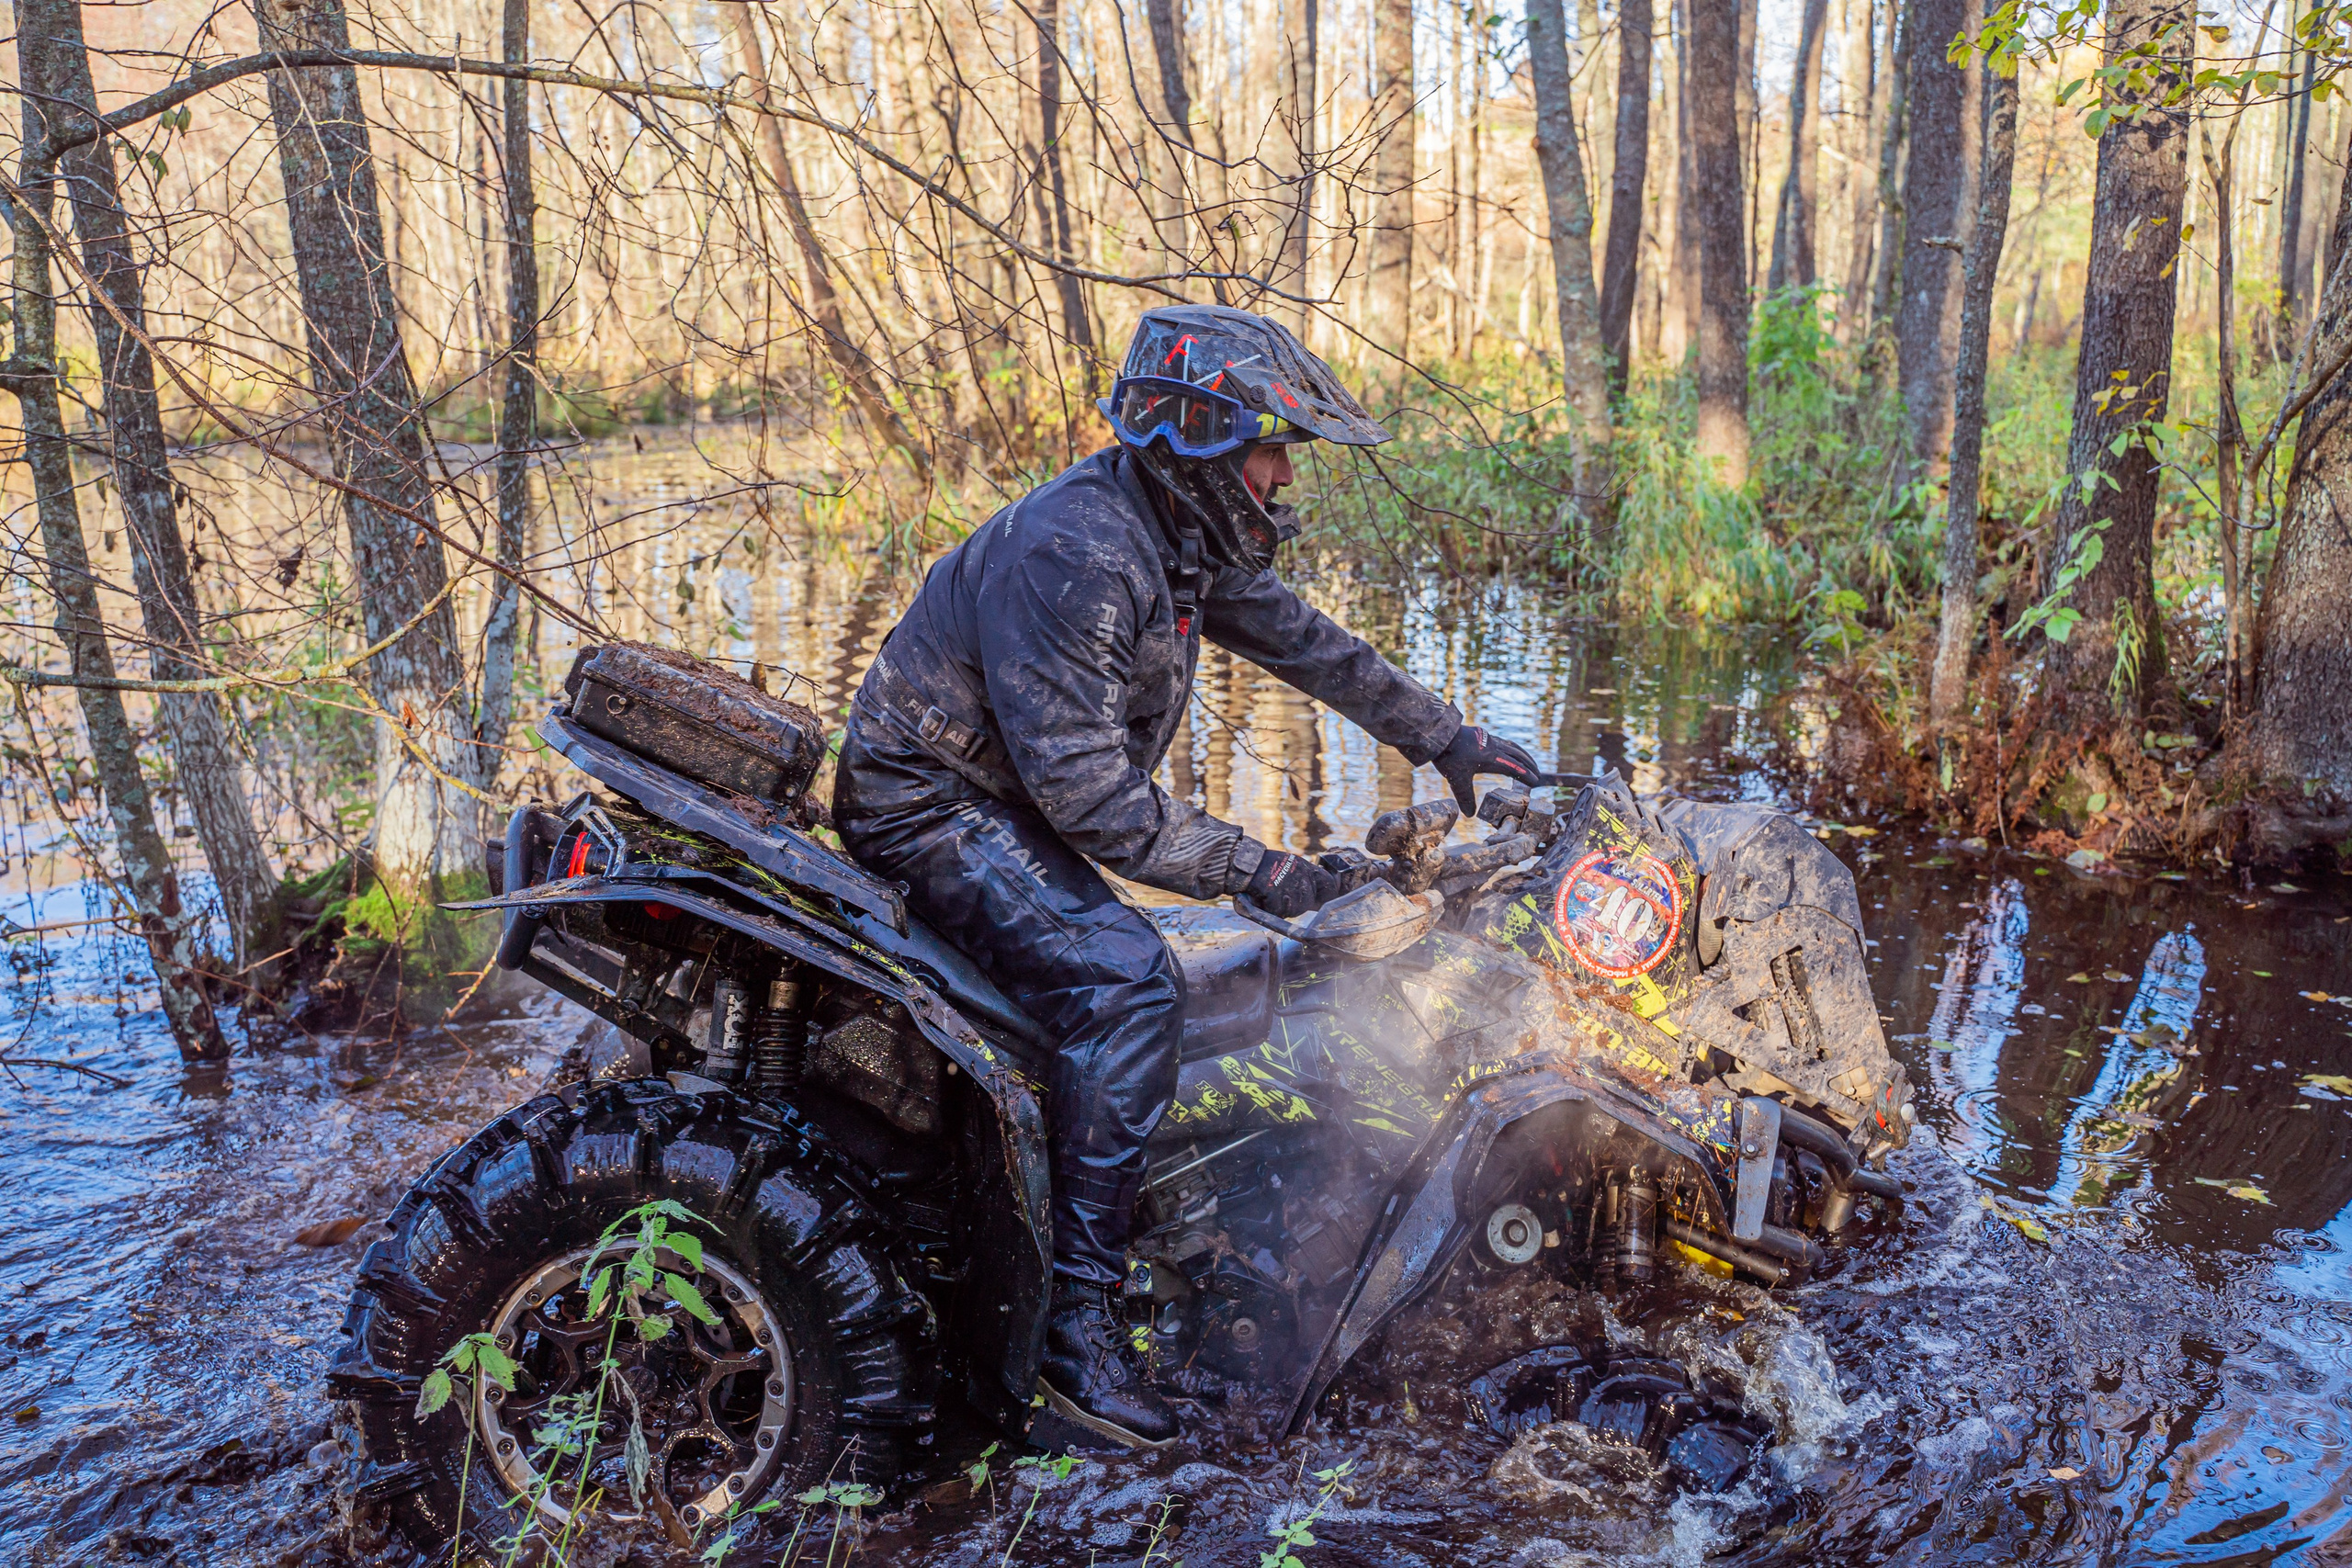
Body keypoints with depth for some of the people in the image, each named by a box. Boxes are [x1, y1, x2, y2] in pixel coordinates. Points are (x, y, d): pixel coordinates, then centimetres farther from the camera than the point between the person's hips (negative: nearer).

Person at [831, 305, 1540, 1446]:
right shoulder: (1073, 553, -26)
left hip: (1009, 798, 10)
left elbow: (1298, 637, 15)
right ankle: (1077, 1317, -22)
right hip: (928, 805, -10)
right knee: (1127, 983, -25)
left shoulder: (1183, 532, 5)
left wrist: (1448, 739, 17)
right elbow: (1084, 788, -28)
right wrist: (1252, 867, -25)